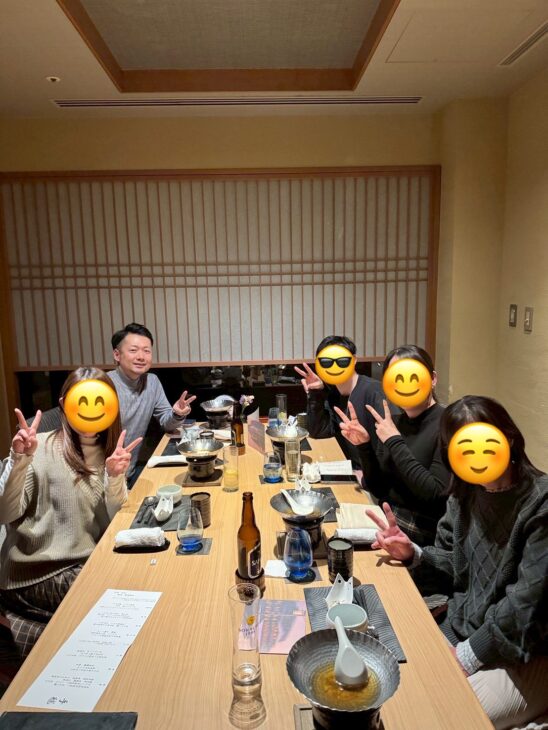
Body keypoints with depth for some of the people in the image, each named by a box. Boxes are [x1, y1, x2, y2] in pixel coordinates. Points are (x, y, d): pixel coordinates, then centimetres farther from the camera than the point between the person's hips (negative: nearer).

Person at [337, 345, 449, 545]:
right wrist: (364, 446, -10)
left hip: (422, 536, -6)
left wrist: (394, 442, -21)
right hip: (385, 521, 6)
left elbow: (436, 494, -24)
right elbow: (379, 490, 5)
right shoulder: (394, 422, 4)